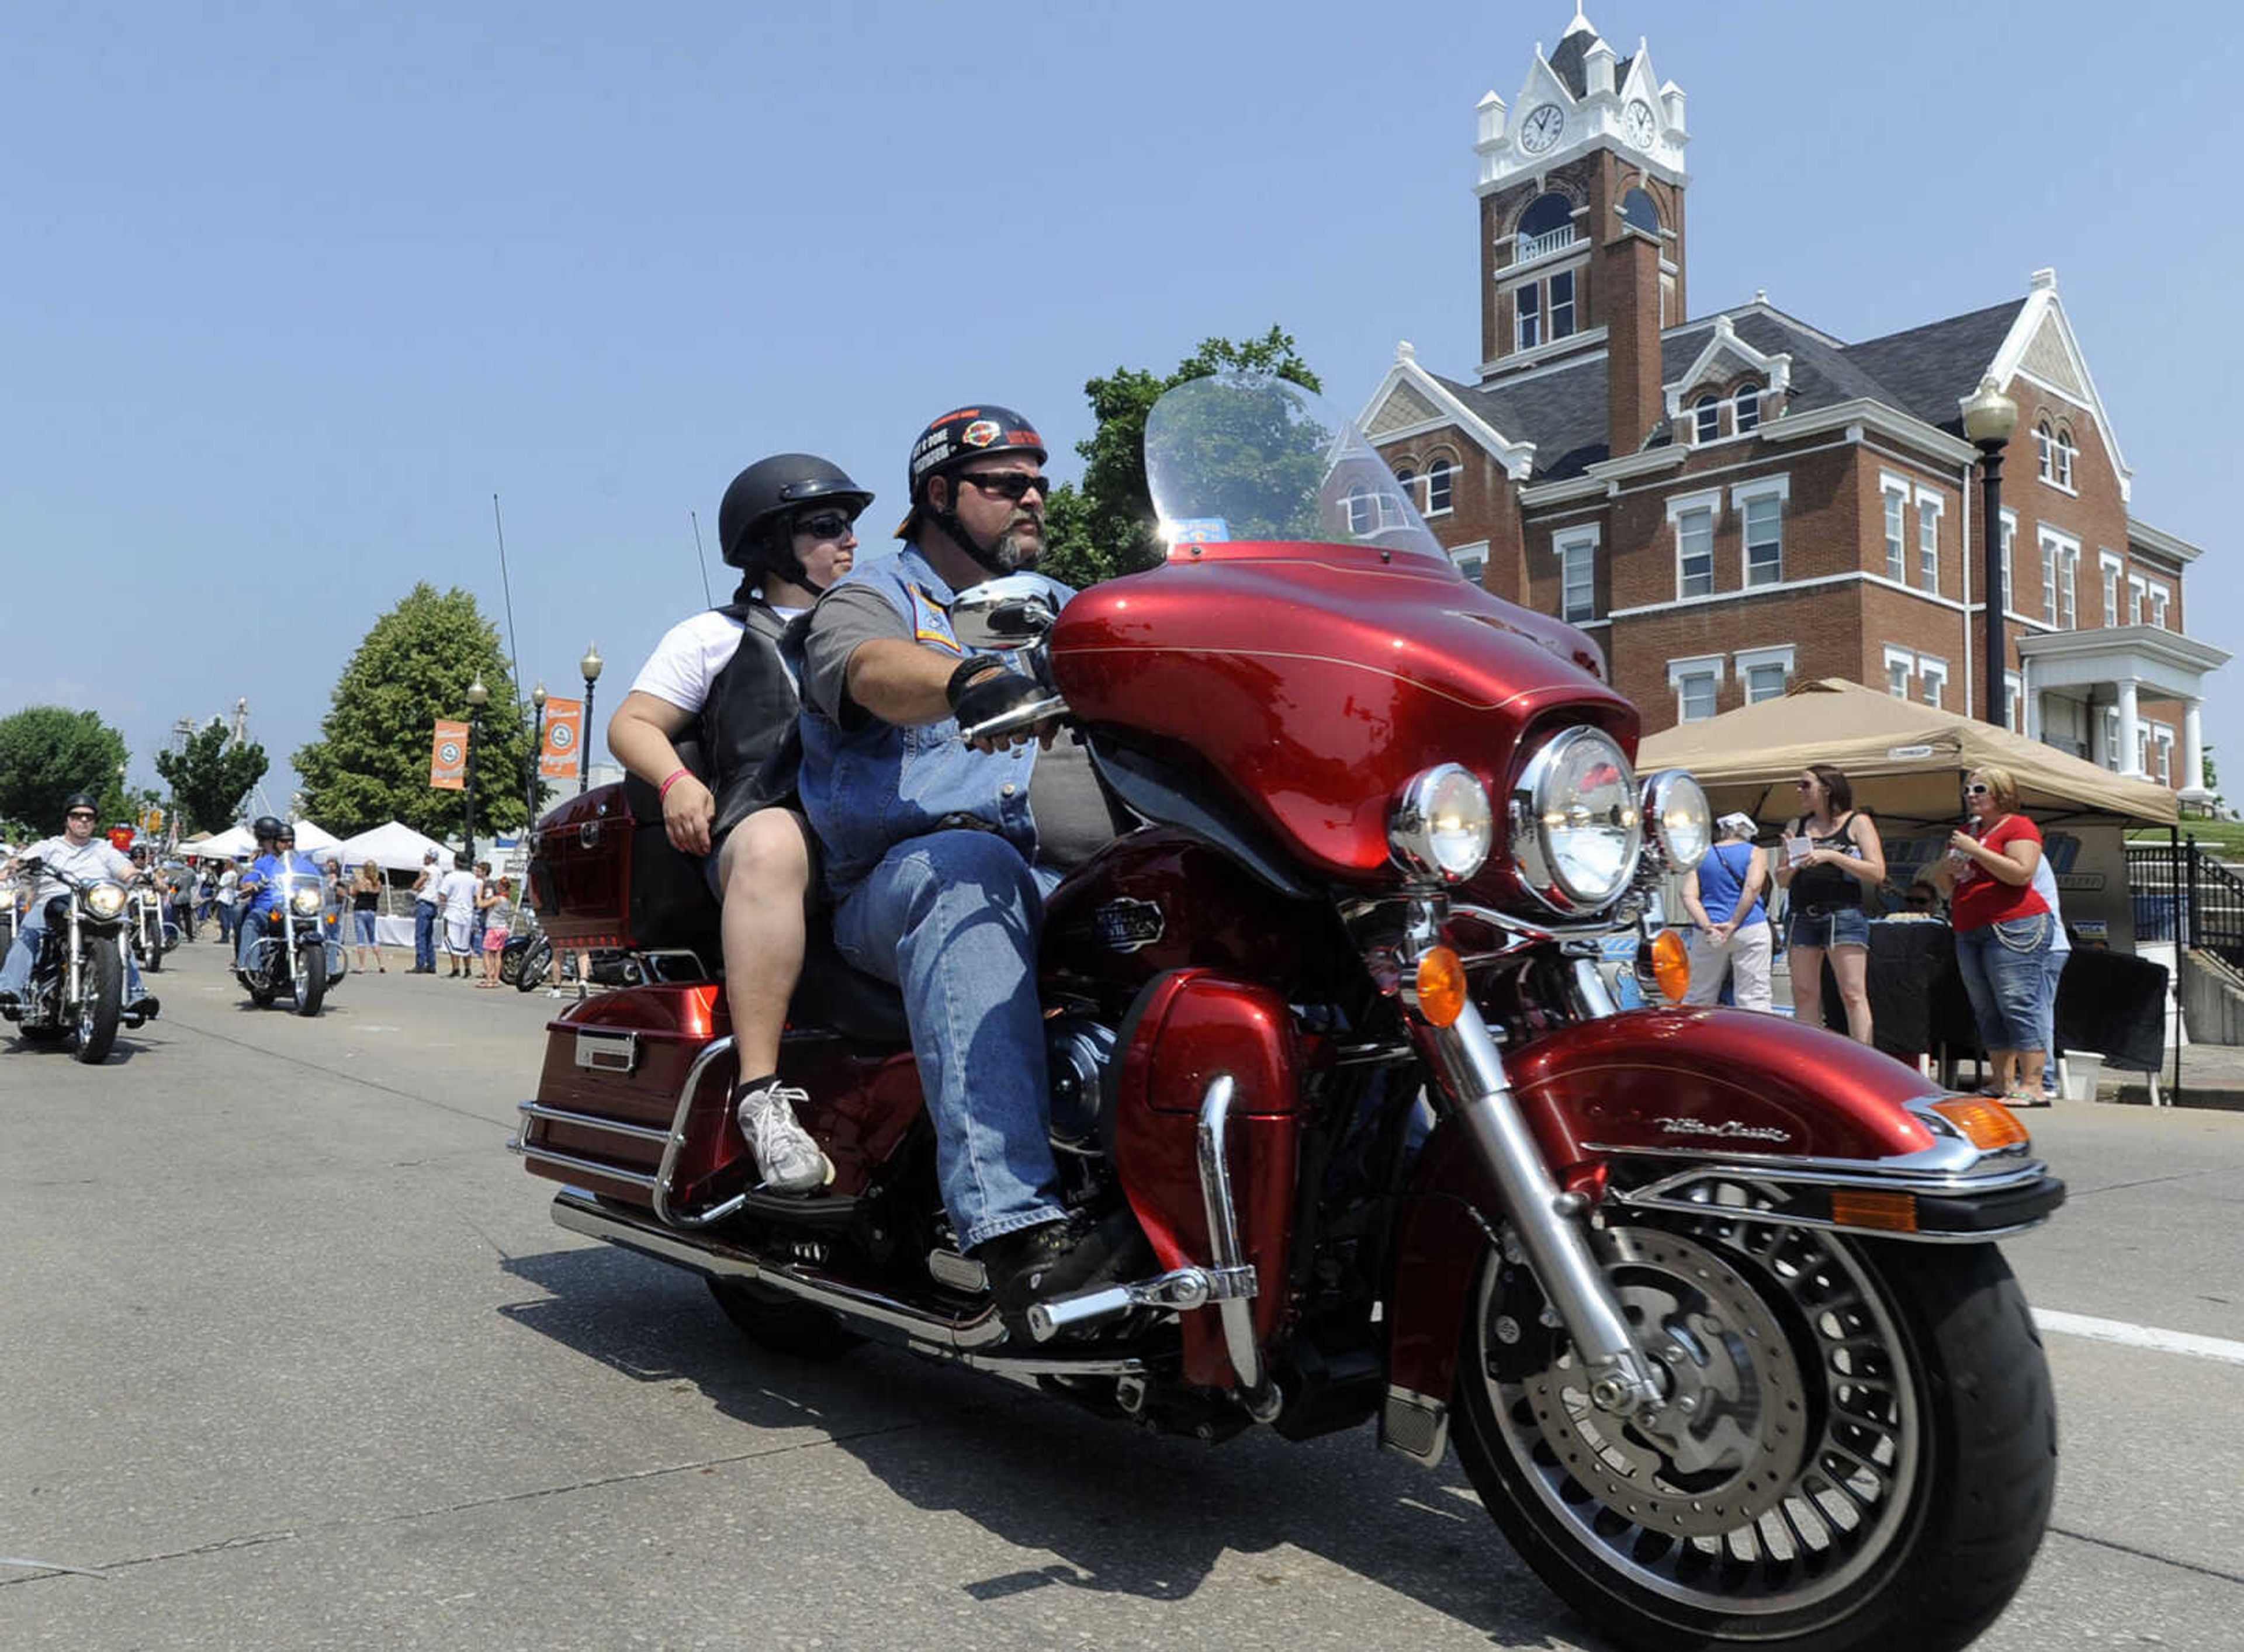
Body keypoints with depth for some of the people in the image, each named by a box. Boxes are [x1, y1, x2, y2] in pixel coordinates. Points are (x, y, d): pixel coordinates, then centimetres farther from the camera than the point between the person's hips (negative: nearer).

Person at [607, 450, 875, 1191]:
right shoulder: (714, 636, 18)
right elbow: (631, 723, 13)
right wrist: (677, 780, -9)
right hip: (764, 818, -4)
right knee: (773, 845, -41)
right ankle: (759, 1091, -44)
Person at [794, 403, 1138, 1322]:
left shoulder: (1060, 611, 30)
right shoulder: (873, 600, 11)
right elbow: (869, 669, -14)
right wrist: (976, 682, -36)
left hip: (1080, 892, 5)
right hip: (904, 880, -5)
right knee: (968, 869, -40)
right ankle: (1017, 1230, -50)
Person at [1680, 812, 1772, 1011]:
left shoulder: (1700, 856, 13)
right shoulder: (1753, 853, 6)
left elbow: (1689, 896, -1)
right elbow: (1753, 887, -10)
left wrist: (1707, 926, -12)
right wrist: (1734, 924, -12)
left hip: (1708, 934, 2)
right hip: (1751, 929, -2)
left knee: (1697, 997, 9)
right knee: (1754, 997, -3)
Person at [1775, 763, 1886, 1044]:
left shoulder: (1858, 823, 6)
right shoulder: (1797, 827, 18)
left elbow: (1877, 873, -4)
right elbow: (1781, 880, 19)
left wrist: (1832, 856, -12)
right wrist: (1792, 862, -3)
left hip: (1843, 914, -4)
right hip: (1802, 917, 4)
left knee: (1853, 994, -9)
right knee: (1804, 996, 0)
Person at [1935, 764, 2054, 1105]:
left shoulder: (2019, 827, -3)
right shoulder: (1965, 832, 20)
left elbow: (2021, 873, -18)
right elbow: (1945, 882, 26)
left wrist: (1975, 850, -16)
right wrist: (1948, 867, 4)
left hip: (2014, 928, -8)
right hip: (1969, 932, 8)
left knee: (2018, 1006, -12)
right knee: (1987, 1011, 7)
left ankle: (2031, 1086, -12)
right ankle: (2004, 1083, 11)